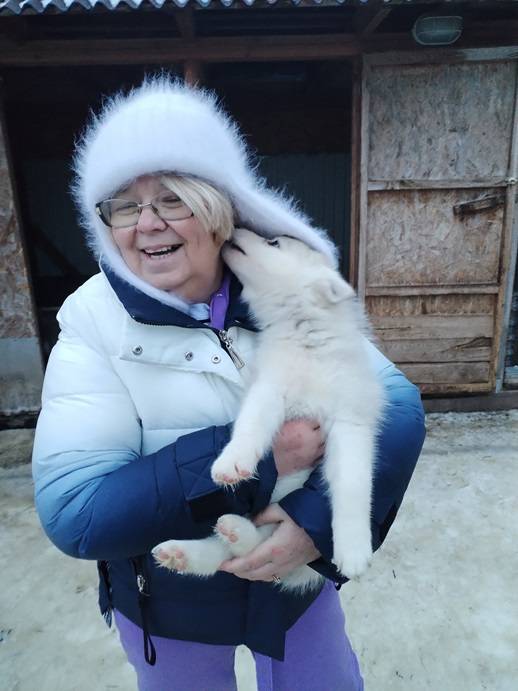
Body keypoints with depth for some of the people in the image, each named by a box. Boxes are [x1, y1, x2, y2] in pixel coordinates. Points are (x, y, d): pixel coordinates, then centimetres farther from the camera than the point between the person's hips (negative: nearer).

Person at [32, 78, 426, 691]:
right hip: (167, 604, -1)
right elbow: (71, 512, -25)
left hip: (300, 573, 2)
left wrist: (322, 521, -32)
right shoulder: (94, 326, -20)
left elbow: (397, 402, -17)